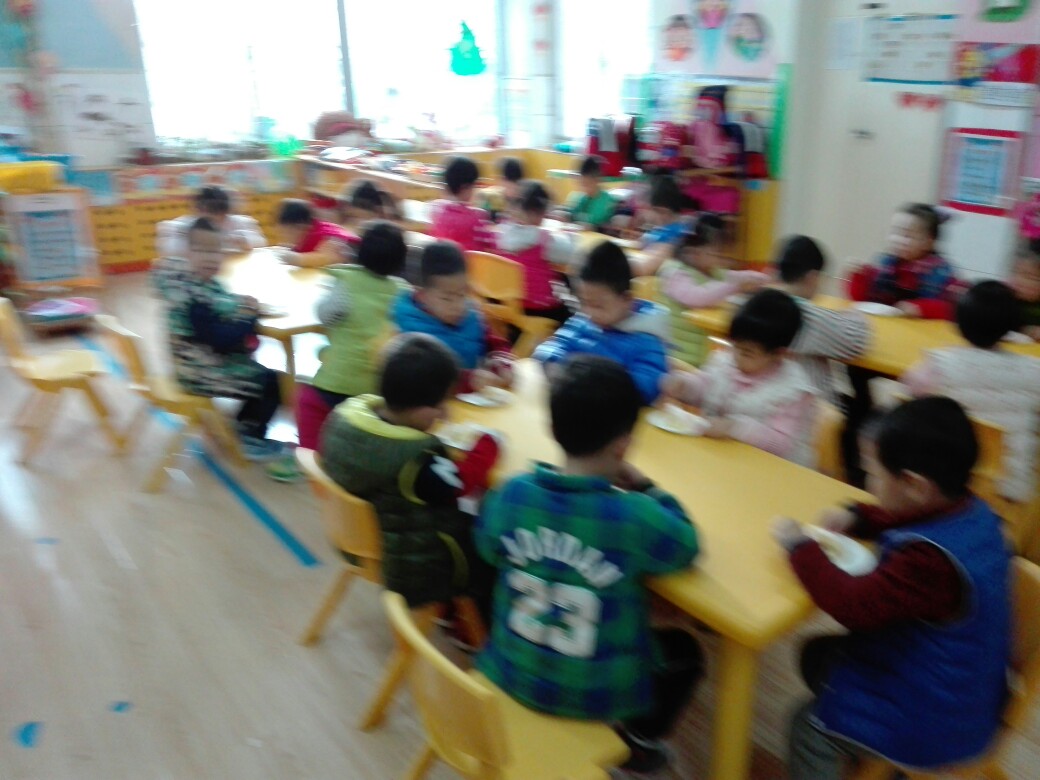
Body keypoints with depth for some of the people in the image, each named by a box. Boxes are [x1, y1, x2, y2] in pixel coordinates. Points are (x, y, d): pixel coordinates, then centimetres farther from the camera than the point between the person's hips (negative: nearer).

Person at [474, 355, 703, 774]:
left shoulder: (510, 493, -15)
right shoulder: (635, 516, -26)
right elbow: (685, 547, -6)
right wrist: (645, 488, 3)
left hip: (512, 674, 4)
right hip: (600, 692, -3)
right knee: (684, 649, 24)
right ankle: (637, 738, 30)